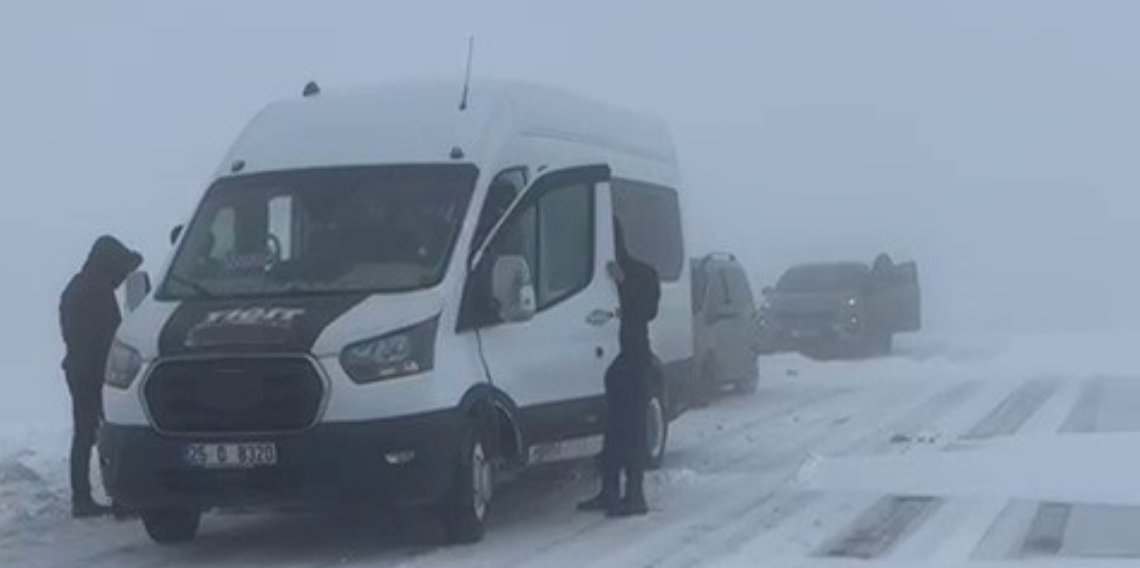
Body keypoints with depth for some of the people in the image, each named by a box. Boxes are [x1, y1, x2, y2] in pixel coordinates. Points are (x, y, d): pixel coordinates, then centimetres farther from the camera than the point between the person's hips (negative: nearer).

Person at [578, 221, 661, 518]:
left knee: (632, 427, -6)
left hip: (633, 358, -5)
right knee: (610, 426, 8)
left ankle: (634, 494, -6)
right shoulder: (600, 274, 10)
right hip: (607, 358, 5)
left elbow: (648, 311, -12)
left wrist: (624, 284, -20)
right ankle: (609, 491, 15)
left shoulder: (641, 273, -2)